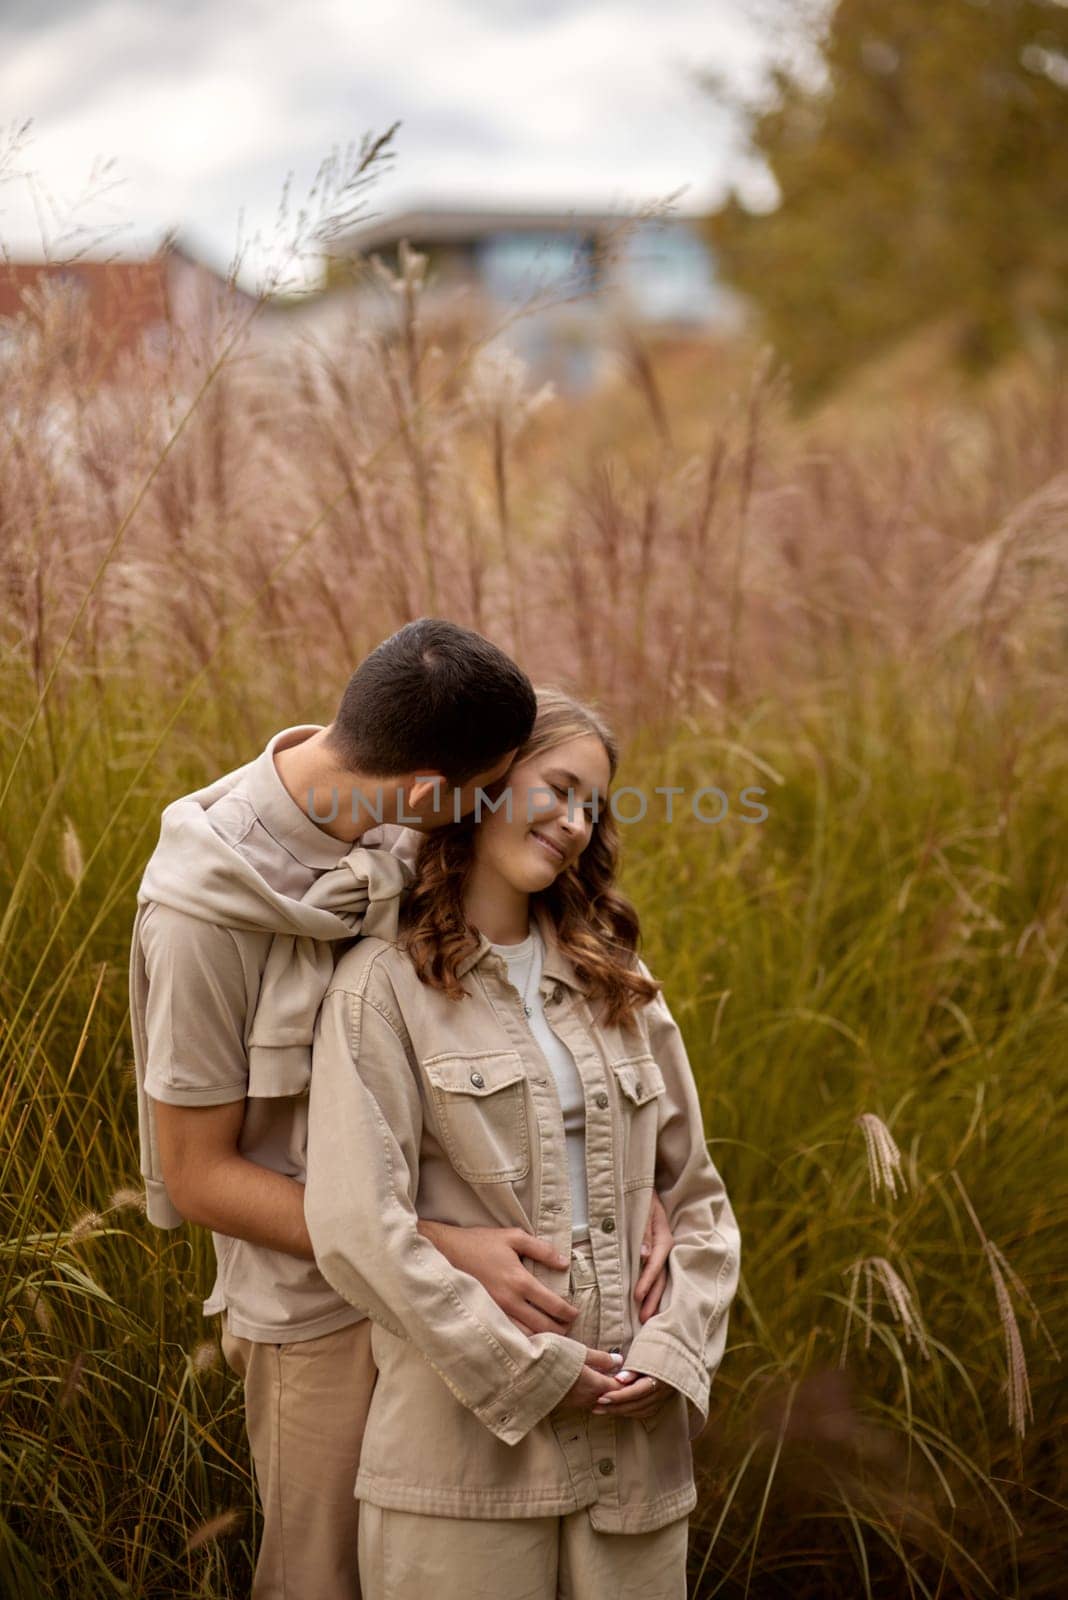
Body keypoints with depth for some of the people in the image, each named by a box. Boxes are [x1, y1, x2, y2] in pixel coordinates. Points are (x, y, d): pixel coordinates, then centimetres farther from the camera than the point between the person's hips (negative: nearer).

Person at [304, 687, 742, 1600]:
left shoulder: (618, 984, 14)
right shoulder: (385, 984, -3)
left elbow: (697, 1197, 14)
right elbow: (358, 1228, -12)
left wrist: (676, 1350, -3)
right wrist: (527, 1374, -12)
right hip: (463, 1445, -4)